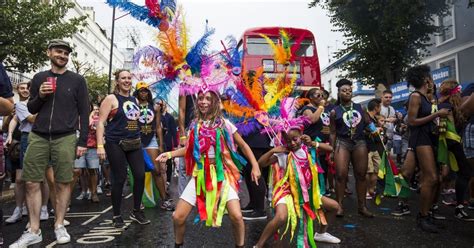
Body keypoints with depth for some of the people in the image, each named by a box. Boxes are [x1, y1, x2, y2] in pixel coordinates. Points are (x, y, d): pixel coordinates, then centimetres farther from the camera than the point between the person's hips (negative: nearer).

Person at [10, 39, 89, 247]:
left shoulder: (77, 80, 4)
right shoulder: (39, 78, 13)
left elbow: (84, 112, 1)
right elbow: (31, 109, 16)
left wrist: (82, 141, -4)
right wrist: (40, 96, -6)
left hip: (65, 138, -3)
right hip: (38, 137, 3)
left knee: (63, 183, 1)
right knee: (32, 183, 1)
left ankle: (59, 226, 15)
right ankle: (34, 231, 12)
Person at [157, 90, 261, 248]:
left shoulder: (224, 123, -4)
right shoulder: (195, 124, 5)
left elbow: (243, 145, 1)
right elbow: (190, 149, 14)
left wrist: (255, 166, -5)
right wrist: (170, 154, 1)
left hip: (222, 173, -3)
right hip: (200, 174, 3)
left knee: (236, 216, -18)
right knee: (178, 217, -1)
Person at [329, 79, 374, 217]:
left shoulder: (359, 107, 10)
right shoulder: (335, 111, 5)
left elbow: (368, 123, 16)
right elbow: (333, 132, 6)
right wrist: (332, 150, 3)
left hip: (360, 142, 2)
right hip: (342, 143, -2)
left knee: (361, 175, 5)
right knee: (341, 175, -9)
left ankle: (362, 206, 13)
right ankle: (339, 205, 0)